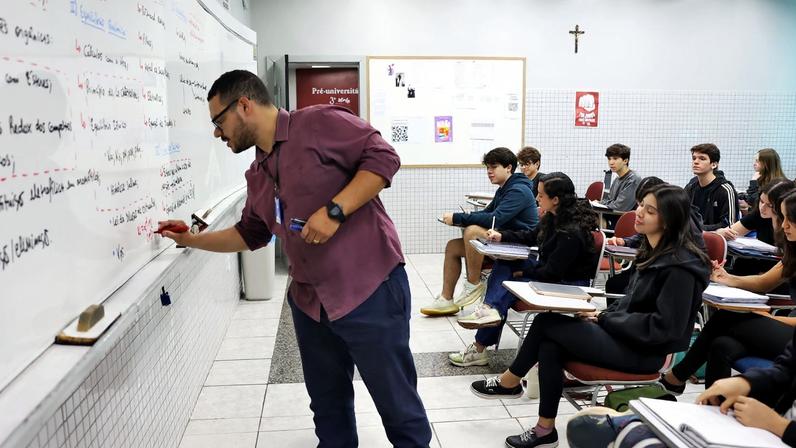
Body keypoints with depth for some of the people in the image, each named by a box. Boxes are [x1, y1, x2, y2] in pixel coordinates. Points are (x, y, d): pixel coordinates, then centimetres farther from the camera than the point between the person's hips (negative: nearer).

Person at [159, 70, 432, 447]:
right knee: (328, 406, 19)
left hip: (369, 290, -8)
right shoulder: (257, 175, 16)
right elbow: (249, 234, 28)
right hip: (309, 302, 8)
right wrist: (192, 240, 25)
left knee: (399, 408, 5)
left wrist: (334, 210, -22)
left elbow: (382, 157, -16)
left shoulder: (320, 123, -9)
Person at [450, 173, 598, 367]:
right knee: (504, 263, -7)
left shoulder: (572, 233, -28)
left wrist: (523, 272, -14)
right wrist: (502, 236, 4)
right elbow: (531, 237, 17)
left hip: (567, 284, -9)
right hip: (550, 270, 9)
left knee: (507, 286, -19)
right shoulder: (553, 217, 0)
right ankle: (490, 309, -27)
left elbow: (552, 273, -26)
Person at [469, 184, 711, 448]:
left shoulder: (680, 267, -19)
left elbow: (665, 327, -22)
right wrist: (604, 315, -1)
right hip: (629, 335, 8)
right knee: (549, 347, -13)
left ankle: (510, 383, 8)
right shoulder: (654, 251, 9)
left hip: (646, 351, -8)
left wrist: (605, 319, -15)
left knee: (547, 323, -12)